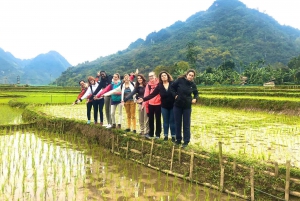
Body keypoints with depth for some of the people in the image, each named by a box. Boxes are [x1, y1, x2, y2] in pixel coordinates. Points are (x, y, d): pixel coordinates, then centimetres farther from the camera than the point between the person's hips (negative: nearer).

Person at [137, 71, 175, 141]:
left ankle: (173, 136, 19)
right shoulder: (159, 86, 1)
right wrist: (144, 99, -13)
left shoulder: (173, 84, -7)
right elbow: (152, 94, -4)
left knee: (172, 121, 7)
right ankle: (166, 135, 23)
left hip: (173, 106, -2)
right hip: (164, 106, 3)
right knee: (165, 121, 12)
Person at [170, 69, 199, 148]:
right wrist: (175, 95, -7)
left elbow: (196, 93, 12)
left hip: (187, 107, 0)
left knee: (186, 124, 5)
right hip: (177, 105, 0)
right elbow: (172, 87, 3)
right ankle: (178, 139, 24)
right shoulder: (180, 80, -9)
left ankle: (186, 141, 13)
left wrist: (195, 99, -8)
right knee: (177, 123, 9)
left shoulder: (193, 85, -3)